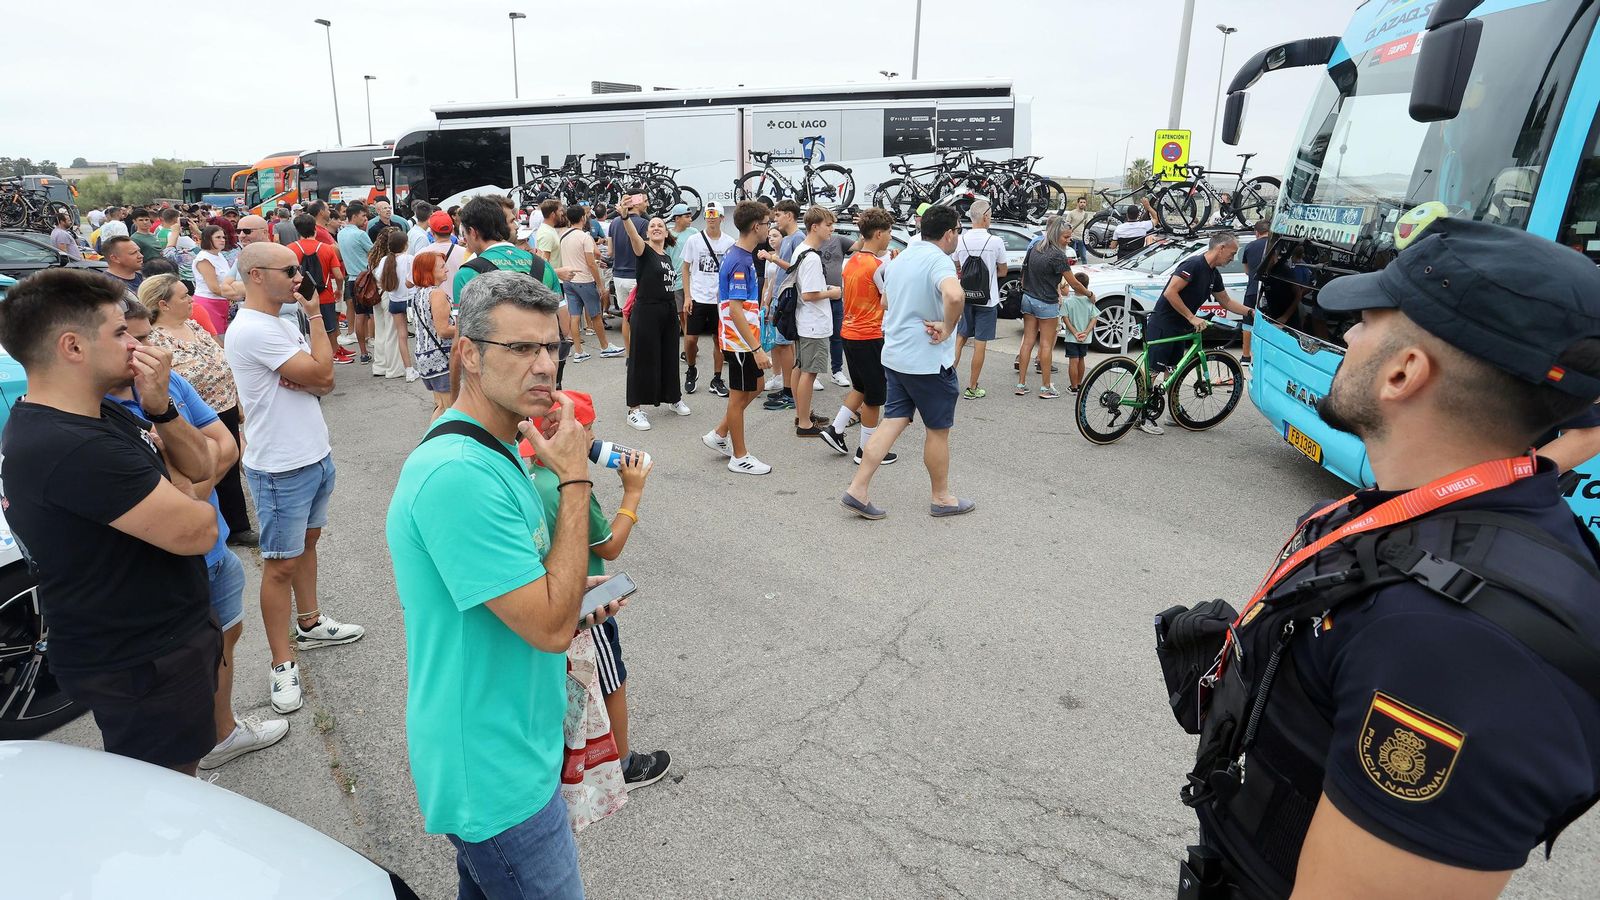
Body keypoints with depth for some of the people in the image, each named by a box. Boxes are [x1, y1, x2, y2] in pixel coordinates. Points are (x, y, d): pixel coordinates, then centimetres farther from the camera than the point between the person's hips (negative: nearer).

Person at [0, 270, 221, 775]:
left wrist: (160, 408, -12)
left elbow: (198, 466, 8)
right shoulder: (70, 448, -30)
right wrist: (178, 491, -5)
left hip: (172, 634, 9)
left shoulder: (102, 412, 2)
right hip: (141, 666, -9)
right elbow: (197, 532, -29)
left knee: (177, 780, 27)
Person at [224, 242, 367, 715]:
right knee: (281, 564, 0)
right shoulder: (252, 330, -21)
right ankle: (282, 664, 11)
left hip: (314, 455, 9)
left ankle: (309, 624, 39)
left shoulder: (282, 324, 9)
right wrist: (316, 316, -11)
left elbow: (324, 382, 4)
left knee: (307, 540, 21)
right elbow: (320, 374, -21)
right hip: (280, 468, -9)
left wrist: (295, 379, -18)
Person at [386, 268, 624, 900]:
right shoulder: (458, 473, -29)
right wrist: (575, 480, -24)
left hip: (506, 747, 10)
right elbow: (551, 627, -28)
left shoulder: (493, 452, 4)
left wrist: (571, 592, 0)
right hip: (496, 776, -9)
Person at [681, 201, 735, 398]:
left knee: (719, 340, 6)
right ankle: (691, 371, 24)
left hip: (720, 299, 1)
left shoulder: (729, 242, 1)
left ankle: (717, 380, 16)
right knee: (691, 339, -2)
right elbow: (685, 269, 4)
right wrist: (687, 297, -4)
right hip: (697, 298, -1)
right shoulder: (695, 240, 0)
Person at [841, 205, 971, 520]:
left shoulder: (901, 258, 13)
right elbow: (954, 296, -38)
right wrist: (947, 327, -23)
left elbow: (887, 301, 27)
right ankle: (942, 499, 21)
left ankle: (858, 489, 2)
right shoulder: (939, 260, -17)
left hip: (895, 355, 8)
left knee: (894, 421, 9)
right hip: (928, 361, -8)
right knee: (938, 430, 7)